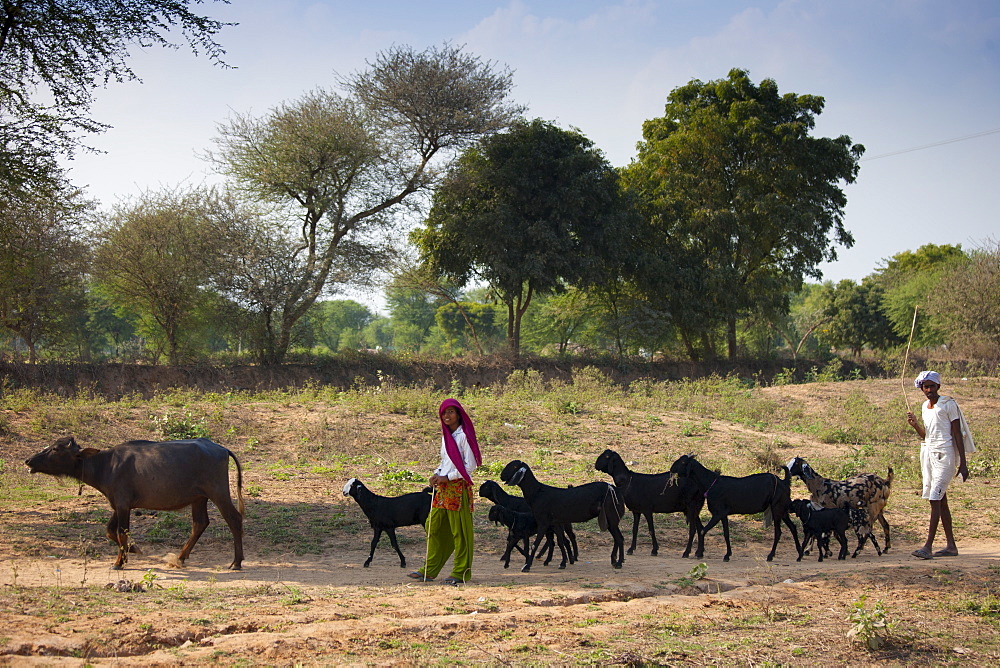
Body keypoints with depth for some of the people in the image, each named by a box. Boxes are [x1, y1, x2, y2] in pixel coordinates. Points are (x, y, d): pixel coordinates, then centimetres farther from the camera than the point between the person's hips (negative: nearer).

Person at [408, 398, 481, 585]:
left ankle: (461, 572, 3)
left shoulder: (463, 436, -9)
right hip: (443, 488, 8)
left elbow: (470, 466, -12)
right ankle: (430, 570, 16)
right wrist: (436, 474, 3)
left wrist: (447, 477, -14)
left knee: (459, 531, -3)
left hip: (459, 487, -8)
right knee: (434, 527, 9)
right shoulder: (445, 436, 15)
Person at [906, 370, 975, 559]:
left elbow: (957, 434, -8)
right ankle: (951, 545, 16)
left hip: (944, 454, -8)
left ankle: (928, 546, -18)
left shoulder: (948, 404, -7)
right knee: (941, 500, 10)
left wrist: (963, 464, -11)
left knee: (935, 499, -14)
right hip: (928, 453, 8)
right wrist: (915, 425, -1)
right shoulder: (925, 406, 14)